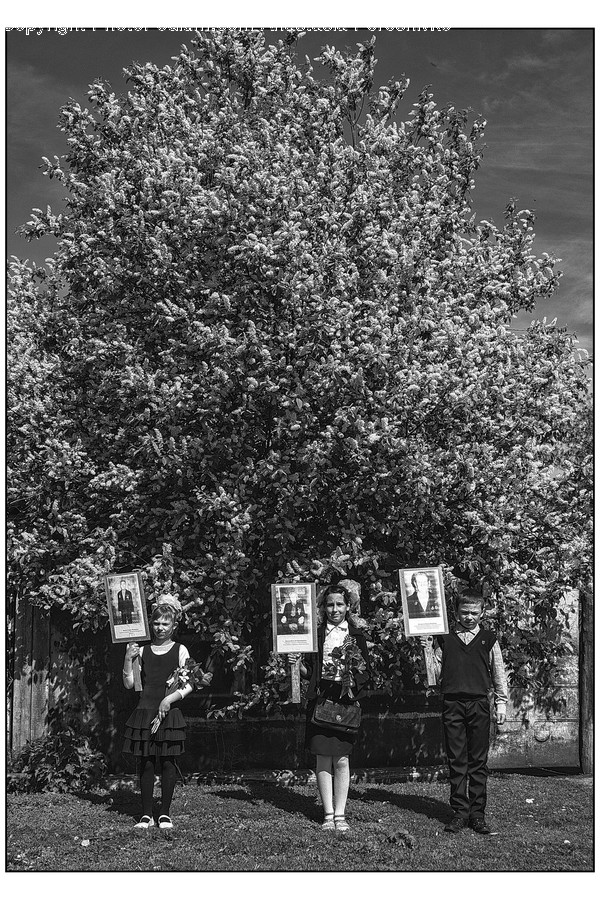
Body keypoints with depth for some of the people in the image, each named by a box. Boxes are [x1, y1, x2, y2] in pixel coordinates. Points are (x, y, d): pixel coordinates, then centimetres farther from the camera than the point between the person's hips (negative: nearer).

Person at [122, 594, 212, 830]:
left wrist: (170, 698, -16)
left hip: (170, 713, -1)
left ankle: (165, 813, 9)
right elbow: (129, 683, 7)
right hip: (145, 712, 2)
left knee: (168, 762, -1)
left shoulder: (180, 650, 4)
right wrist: (128, 659, -6)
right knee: (145, 763, 0)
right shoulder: (142, 650, 9)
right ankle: (146, 814, 8)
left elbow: (188, 685, -2)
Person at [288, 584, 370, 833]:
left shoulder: (356, 636, 8)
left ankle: (340, 815, 5)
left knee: (341, 759, -2)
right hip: (319, 698, 1)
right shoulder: (315, 635, 10)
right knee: (323, 758, 1)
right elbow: (309, 672, 10)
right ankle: (328, 814, 8)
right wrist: (297, 663, -9)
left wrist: (353, 682, -13)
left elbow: (366, 673, 6)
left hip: (345, 699, -1)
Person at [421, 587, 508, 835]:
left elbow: (499, 673, 12)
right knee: (456, 761, 2)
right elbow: (435, 673, 10)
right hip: (452, 704, 0)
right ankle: (459, 812, 8)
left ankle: (477, 813, 7)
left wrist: (501, 703, 7)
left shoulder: (488, 639, 10)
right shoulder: (444, 638, 10)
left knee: (478, 761, 2)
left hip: (479, 703, 0)